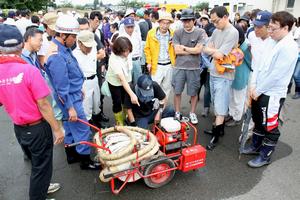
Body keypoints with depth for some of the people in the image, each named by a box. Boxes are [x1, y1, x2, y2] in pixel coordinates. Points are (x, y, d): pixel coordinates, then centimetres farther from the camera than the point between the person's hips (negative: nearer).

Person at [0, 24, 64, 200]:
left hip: (18, 128, 6)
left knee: (35, 162, 29)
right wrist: (57, 129, -14)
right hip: (37, 127, -6)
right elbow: (43, 105, -22)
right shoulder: (29, 70, -24)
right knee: (42, 166, 15)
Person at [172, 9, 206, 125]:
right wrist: (192, 50, -5)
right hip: (179, 67, 1)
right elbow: (177, 51, -6)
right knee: (177, 91, 8)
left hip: (194, 67, -1)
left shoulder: (200, 32, -3)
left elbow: (198, 50, -11)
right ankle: (177, 113, 25)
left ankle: (192, 113, 27)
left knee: (193, 92, 9)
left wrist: (183, 47, -5)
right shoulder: (177, 33, 1)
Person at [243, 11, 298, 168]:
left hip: (273, 94, -8)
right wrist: (253, 85, 0)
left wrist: (258, 90, -14)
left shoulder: (289, 47, -19)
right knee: (258, 121, 21)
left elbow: (276, 75, -22)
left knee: (270, 127, 6)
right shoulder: (274, 42, 8)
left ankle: (265, 156, 22)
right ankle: (256, 146, 40)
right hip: (260, 91, 8)